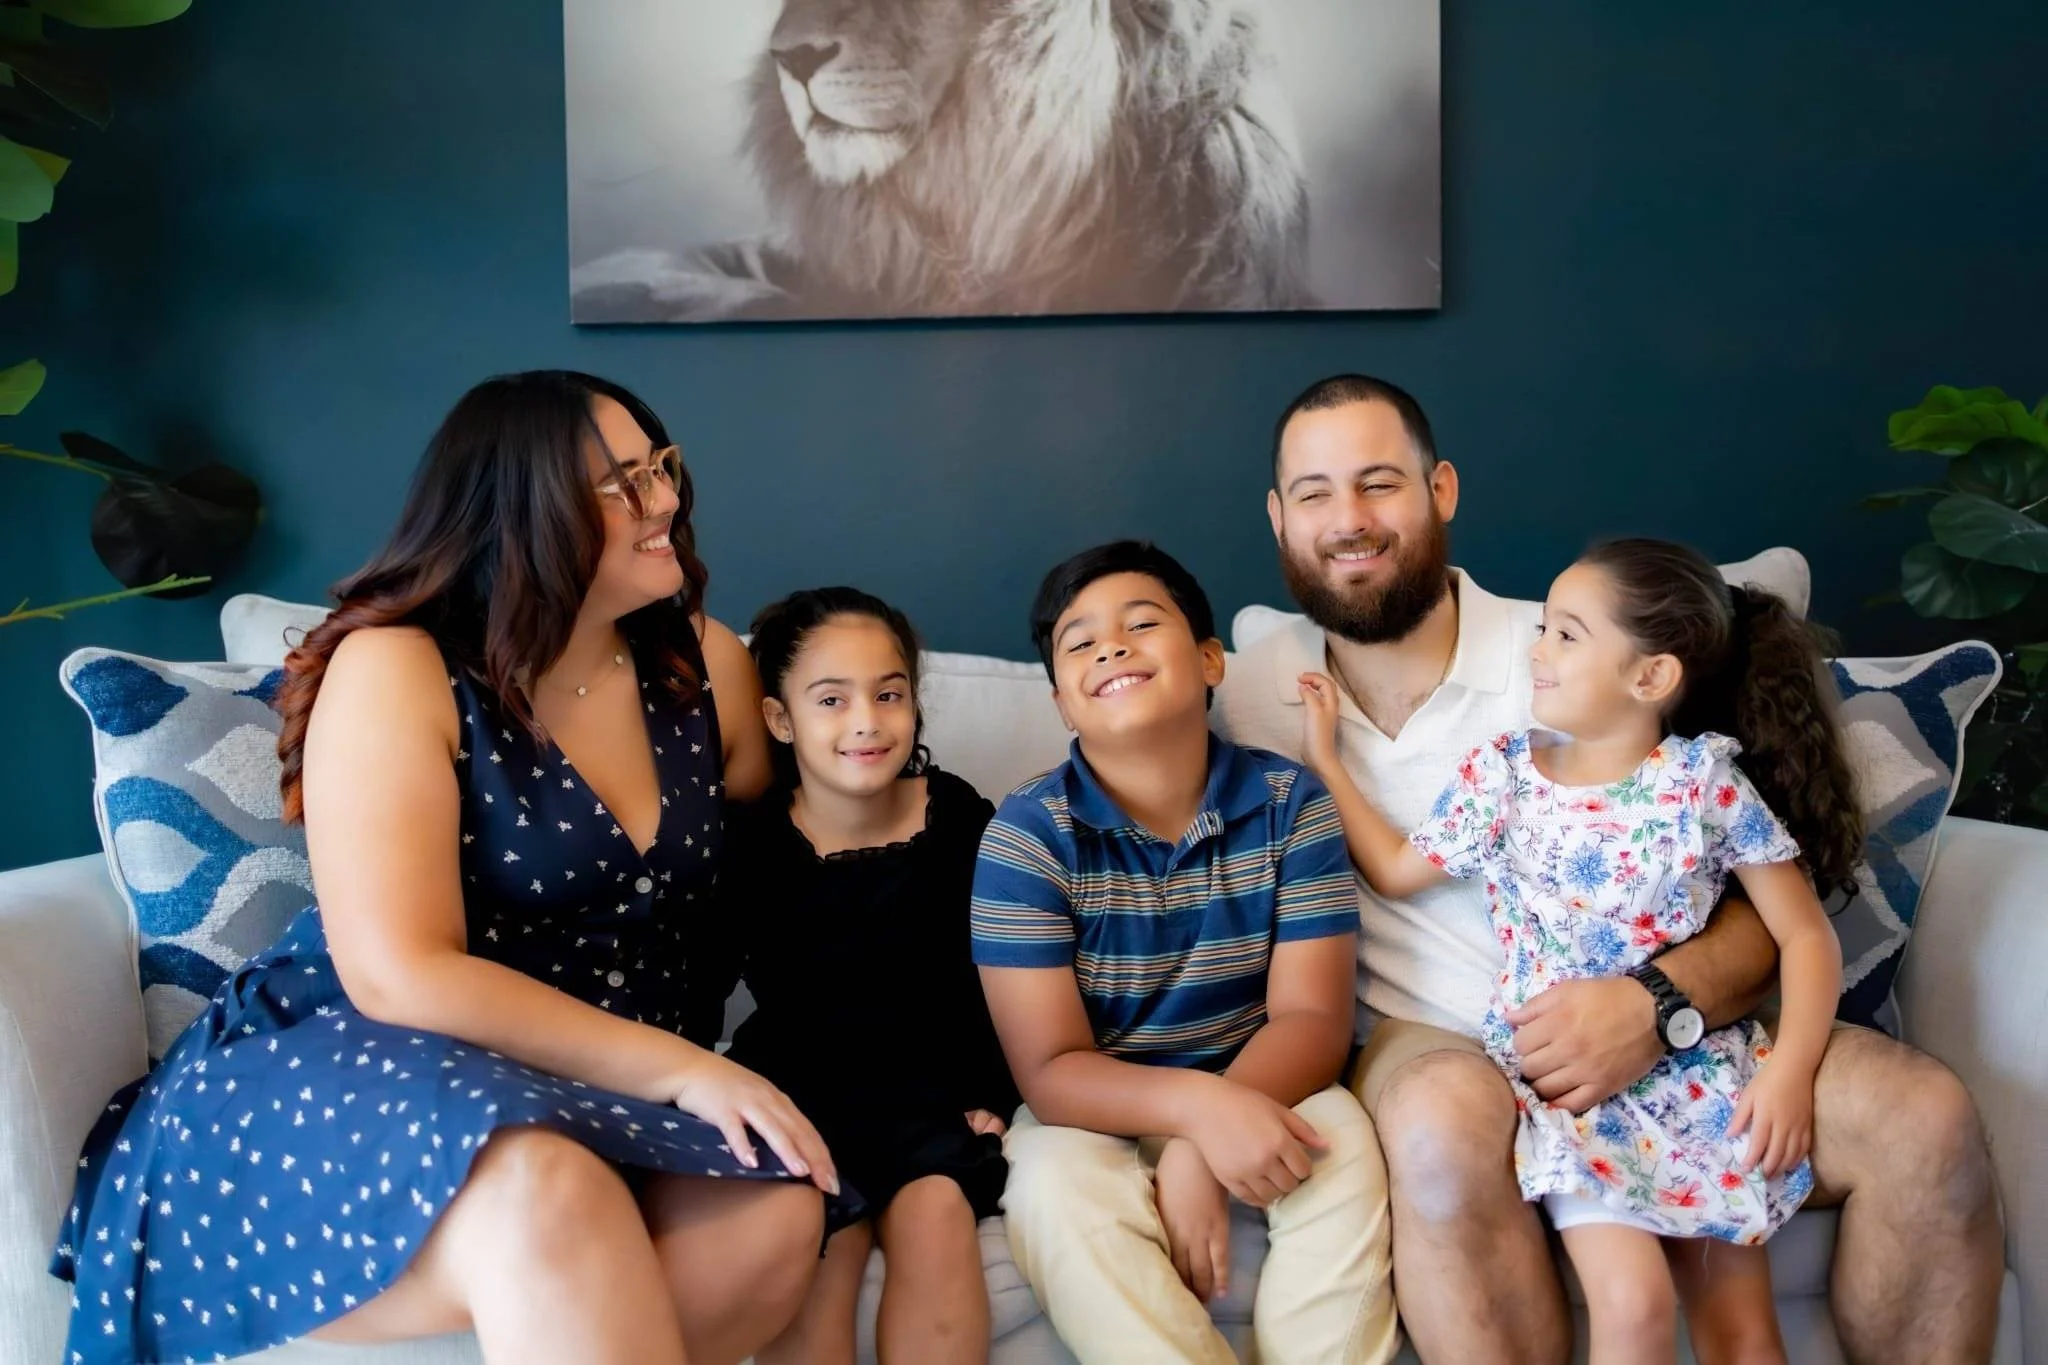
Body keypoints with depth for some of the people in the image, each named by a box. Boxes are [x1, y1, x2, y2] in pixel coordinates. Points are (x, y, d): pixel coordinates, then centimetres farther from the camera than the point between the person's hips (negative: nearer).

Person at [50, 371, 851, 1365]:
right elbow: (402, 976, -20)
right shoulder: (394, 671, -11)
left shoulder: (706, 664, 5)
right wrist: (674, 1068, -24)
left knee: (778, 1212, -27)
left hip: (602, 1099, 6)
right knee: (547, 1200, -39)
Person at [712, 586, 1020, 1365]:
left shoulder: (962, 821, -1)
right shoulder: (750, 842, -3)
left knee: (934, 1213, -26)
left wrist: (992, 1094, -1)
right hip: (797, 1091, 0)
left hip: (930, 1091, 1)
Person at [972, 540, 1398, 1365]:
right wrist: (1200, 1105, -37)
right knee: (1057, 1185, -32)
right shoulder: (1026, 832, -14)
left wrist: (1197, 1152, -30)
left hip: (1258, 1090, 2)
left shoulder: (1290, 803, -8)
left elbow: (1312, 1017, -12)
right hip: (1097, 1112, -1)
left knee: (1344, 1150, -28)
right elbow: (1051, 1071, -17)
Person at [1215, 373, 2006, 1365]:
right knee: (1446, 1122, -38)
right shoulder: (1252, 694, 3)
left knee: (1925, 1116, -20)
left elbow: (1763, 907, -3)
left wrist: (1662, 1004, -25)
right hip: (1428, 1048, -1)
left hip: (1663, 1039, 2)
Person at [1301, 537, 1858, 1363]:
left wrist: (1790, 1074, -14)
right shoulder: (1502, 773, 2)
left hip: (1693, 1069, 0)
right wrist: (1323, 760, 11)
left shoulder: (1708, 783, -4)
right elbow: (1398, 872, 11)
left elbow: (1806, 934, -1)